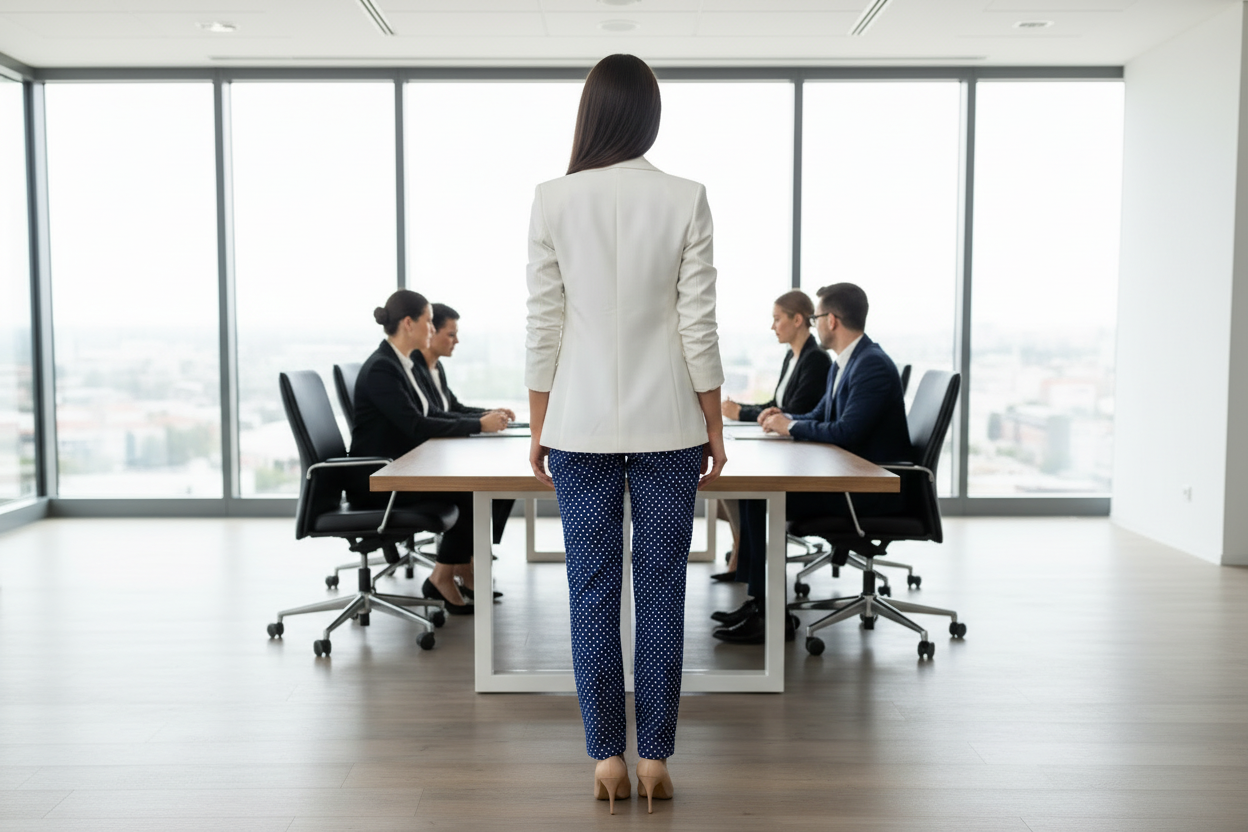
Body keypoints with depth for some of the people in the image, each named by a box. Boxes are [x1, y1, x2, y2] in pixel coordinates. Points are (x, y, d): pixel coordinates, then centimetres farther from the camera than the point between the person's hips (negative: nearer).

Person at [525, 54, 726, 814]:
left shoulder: (554, 200, -2)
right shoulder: (686, 199, -4)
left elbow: (544, 326, -2)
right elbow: (699, 326, -4)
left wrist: (539, 426, 7)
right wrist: (715, 426, 4)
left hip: (581, 423, 1)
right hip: (666, 423, 0)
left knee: (593, 593, 8)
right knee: (662, 593, 8)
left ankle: (609, 760, 16)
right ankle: (655, 759, 16)